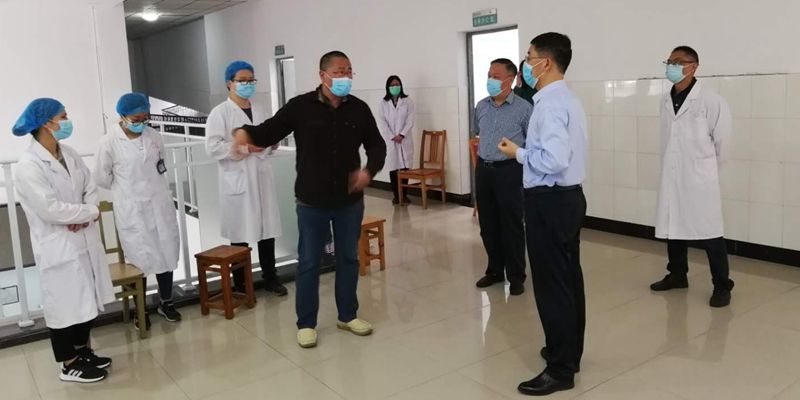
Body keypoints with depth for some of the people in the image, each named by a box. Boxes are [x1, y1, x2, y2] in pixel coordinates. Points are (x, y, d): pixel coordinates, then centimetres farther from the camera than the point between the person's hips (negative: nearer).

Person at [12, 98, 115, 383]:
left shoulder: (69, 154, 5)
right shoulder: (28, 166, -18)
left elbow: (90, 186, 7)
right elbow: (51, 209, -24)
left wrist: (85, 215, -12)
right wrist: (91, 212, -13)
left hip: (84, 239, 8)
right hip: (57, 247, -8)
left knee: (86, 299, 18)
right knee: (64, 304, 6)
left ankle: (84, 351, 35)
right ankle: (69, 365, 21)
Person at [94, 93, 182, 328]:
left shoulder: (153, 136, 0)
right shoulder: (110, 142, -10)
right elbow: (101, 177, -1)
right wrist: (126, 190, 9)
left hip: (159, 204, 4)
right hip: (131, 209, -3)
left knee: (166, 253, 9)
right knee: (140, 258, 3)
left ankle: (165, 302, 26)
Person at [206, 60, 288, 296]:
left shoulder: (259, 109, 14)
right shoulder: (220, 113, -5)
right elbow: (213, 147, -15)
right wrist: (245, 147, -18)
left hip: (262, 177, 5)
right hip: (237, 180, -5)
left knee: (267, 229, 9)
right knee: (240, 233, 2)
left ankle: (270, 277, 23)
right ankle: (241, 284, 15)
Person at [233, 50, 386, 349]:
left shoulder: (359, 109, 1)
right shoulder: (301, 106, -7)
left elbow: (376, 145, 7)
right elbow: (269, 131, -7)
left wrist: (369, 170, -12)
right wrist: (247, 132, -30)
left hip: (350, 200, 3)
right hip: (312, 201, -3)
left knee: (348, 259, 14)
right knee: (308, 262, 6)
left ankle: (348, 316, 31)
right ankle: (306, 323, 21)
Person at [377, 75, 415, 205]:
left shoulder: (407, 101, 4)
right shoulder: (384, 103, 6)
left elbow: (410, 120, -3)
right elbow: (382, 122, -1)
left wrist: (401, 135, -13)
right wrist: (392, 136, -11)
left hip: (405, 140, -1)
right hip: (390, 140, 1)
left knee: (405, 167, -1)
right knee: (393, 167, 2)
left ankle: (404, 195, 6)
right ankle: (396, 195, 9)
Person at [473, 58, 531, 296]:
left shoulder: (523, 108, -9)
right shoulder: (481, 107, 8)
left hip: (508, 171, -5)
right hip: (483, 170, 6)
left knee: (511, 226, 0)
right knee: (488, 225, 12)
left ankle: (516, 277, 12)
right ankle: (495, 270, 26)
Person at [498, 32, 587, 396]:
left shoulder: (550, 104, -18)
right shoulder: (568, 100, 14)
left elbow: (554, 160, -28)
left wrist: (519, 153, -14)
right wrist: (527, 150, 12)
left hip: (549, 202, -11)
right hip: (569, 197, 11)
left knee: (551, 284, -2)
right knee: (569, 278, 18)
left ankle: (560, 369, 9)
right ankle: (569, 351, 33)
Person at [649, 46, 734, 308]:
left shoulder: (711, 101, -10)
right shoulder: (666, 102, 7)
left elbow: (721, 140, -2)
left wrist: (707, 168, 8)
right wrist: (671, 169, 15)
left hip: (699, 179, -5)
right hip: (671, 178, 6)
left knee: (709, 233, 1)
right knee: (673, 228, 15)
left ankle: (722, 286, 14)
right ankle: (677, 275, 32)